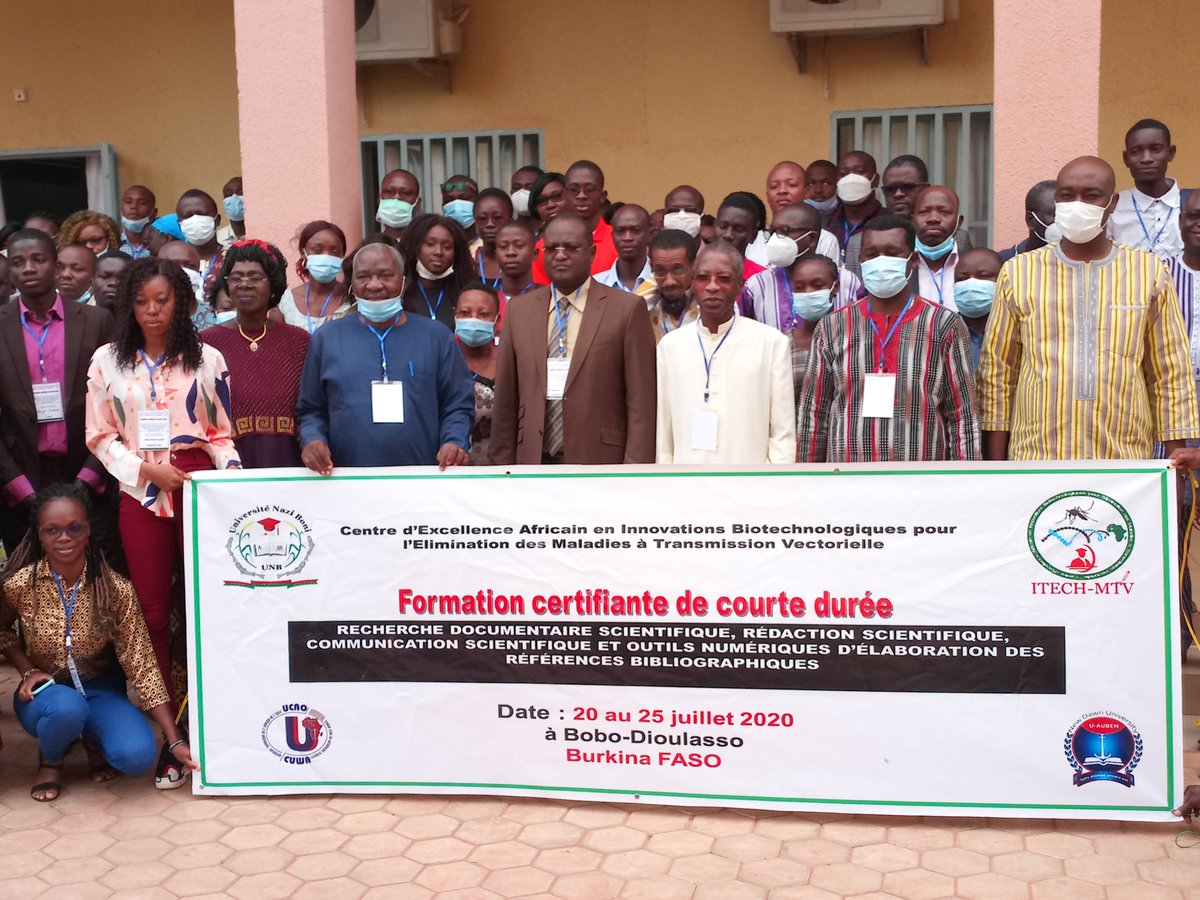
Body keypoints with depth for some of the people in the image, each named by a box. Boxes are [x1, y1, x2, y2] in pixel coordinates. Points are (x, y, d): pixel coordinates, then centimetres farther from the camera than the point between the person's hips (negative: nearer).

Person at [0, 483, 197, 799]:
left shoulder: (117, 589, -16)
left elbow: (142, 664, -15)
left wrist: (175, 740, -18)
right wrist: (28, 670, -11)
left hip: (100, 690, 0)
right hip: (44, 692, 0)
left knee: (138, 755, -28)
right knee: (67, 707, -37)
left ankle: (93, 740, 10)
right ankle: (50, 759, 1)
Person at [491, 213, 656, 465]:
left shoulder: (627, 309, -1)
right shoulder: (519, 309, 11)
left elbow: (641, 402, -3)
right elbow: (506, 399, 12)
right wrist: (503, 463, 9)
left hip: (598, 462, -3)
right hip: (535, 462, 3)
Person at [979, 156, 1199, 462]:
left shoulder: (1150, 273, 6)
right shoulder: (1018, 273, 5)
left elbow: (1173, 379, 8)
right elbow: (997, 375, 7)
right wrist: (995, 473, 4)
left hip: (1126, 470, 1)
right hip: (1035, 466, 0)